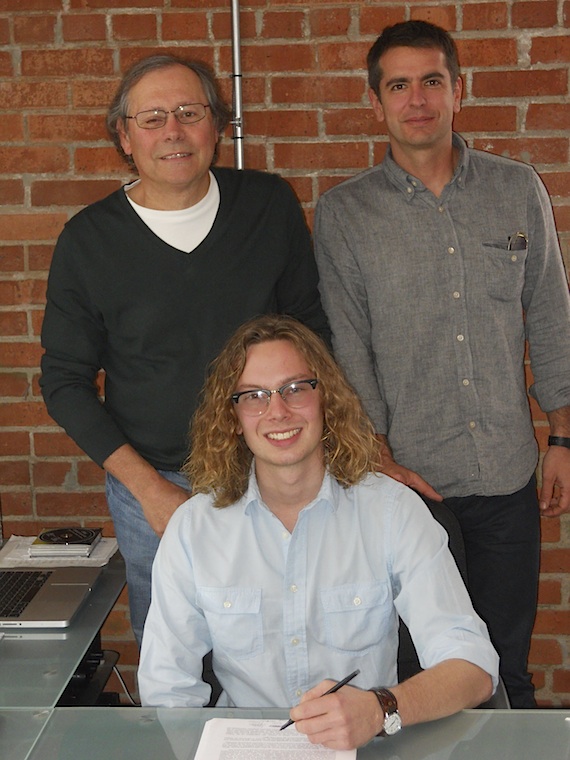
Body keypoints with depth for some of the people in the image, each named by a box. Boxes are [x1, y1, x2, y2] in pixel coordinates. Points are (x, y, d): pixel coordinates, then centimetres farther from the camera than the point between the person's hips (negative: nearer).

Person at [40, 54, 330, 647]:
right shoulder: (88, 240, -7)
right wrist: (148, 487, -11)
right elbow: (65, 382, -2)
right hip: (150, 485, 0)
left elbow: (313, 325, 6)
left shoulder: (270, 204, -3)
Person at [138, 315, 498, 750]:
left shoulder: (394, 510, -5)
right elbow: (166, 688, -1)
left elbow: (473, 666, -13)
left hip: (369, 747, 0)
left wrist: (380, 710, -32)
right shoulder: (191, 529, -1)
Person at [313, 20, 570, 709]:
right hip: (405, 478, -1)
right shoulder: (342, 213, 0)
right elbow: (346, 348, -3)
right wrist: (381, 459, -11)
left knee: (505, 665, 13)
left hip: (507, 478, 2)